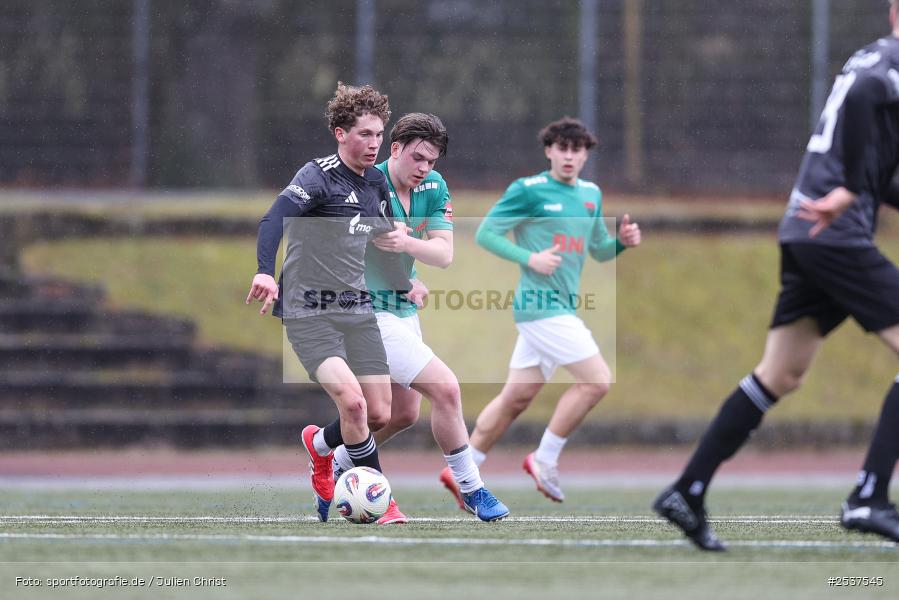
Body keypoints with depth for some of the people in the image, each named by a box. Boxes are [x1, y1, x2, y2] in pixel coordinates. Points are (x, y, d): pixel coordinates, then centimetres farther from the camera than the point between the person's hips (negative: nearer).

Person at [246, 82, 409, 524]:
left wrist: (405, 285, 21)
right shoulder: (319, 176, -12)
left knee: (379, 415, 0)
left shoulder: (377, 184, 11)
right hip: (309, 314, -7)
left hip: (358, 312, 7)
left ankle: (319, 445, 31)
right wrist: (266, 272, -41)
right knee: (352, 401, -24)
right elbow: (275, 218, -27)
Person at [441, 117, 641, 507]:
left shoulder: (591, 194, 15)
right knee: (597, 380, -14)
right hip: (541, 303, -8)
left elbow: (599, 251, 23)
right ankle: (545, 460, -4)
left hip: (562, 307, 8)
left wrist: (621, 241, 1)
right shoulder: (528, 191, -7)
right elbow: (485, 234, -6)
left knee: (517, 397, 10)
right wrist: (530, 258, -18)